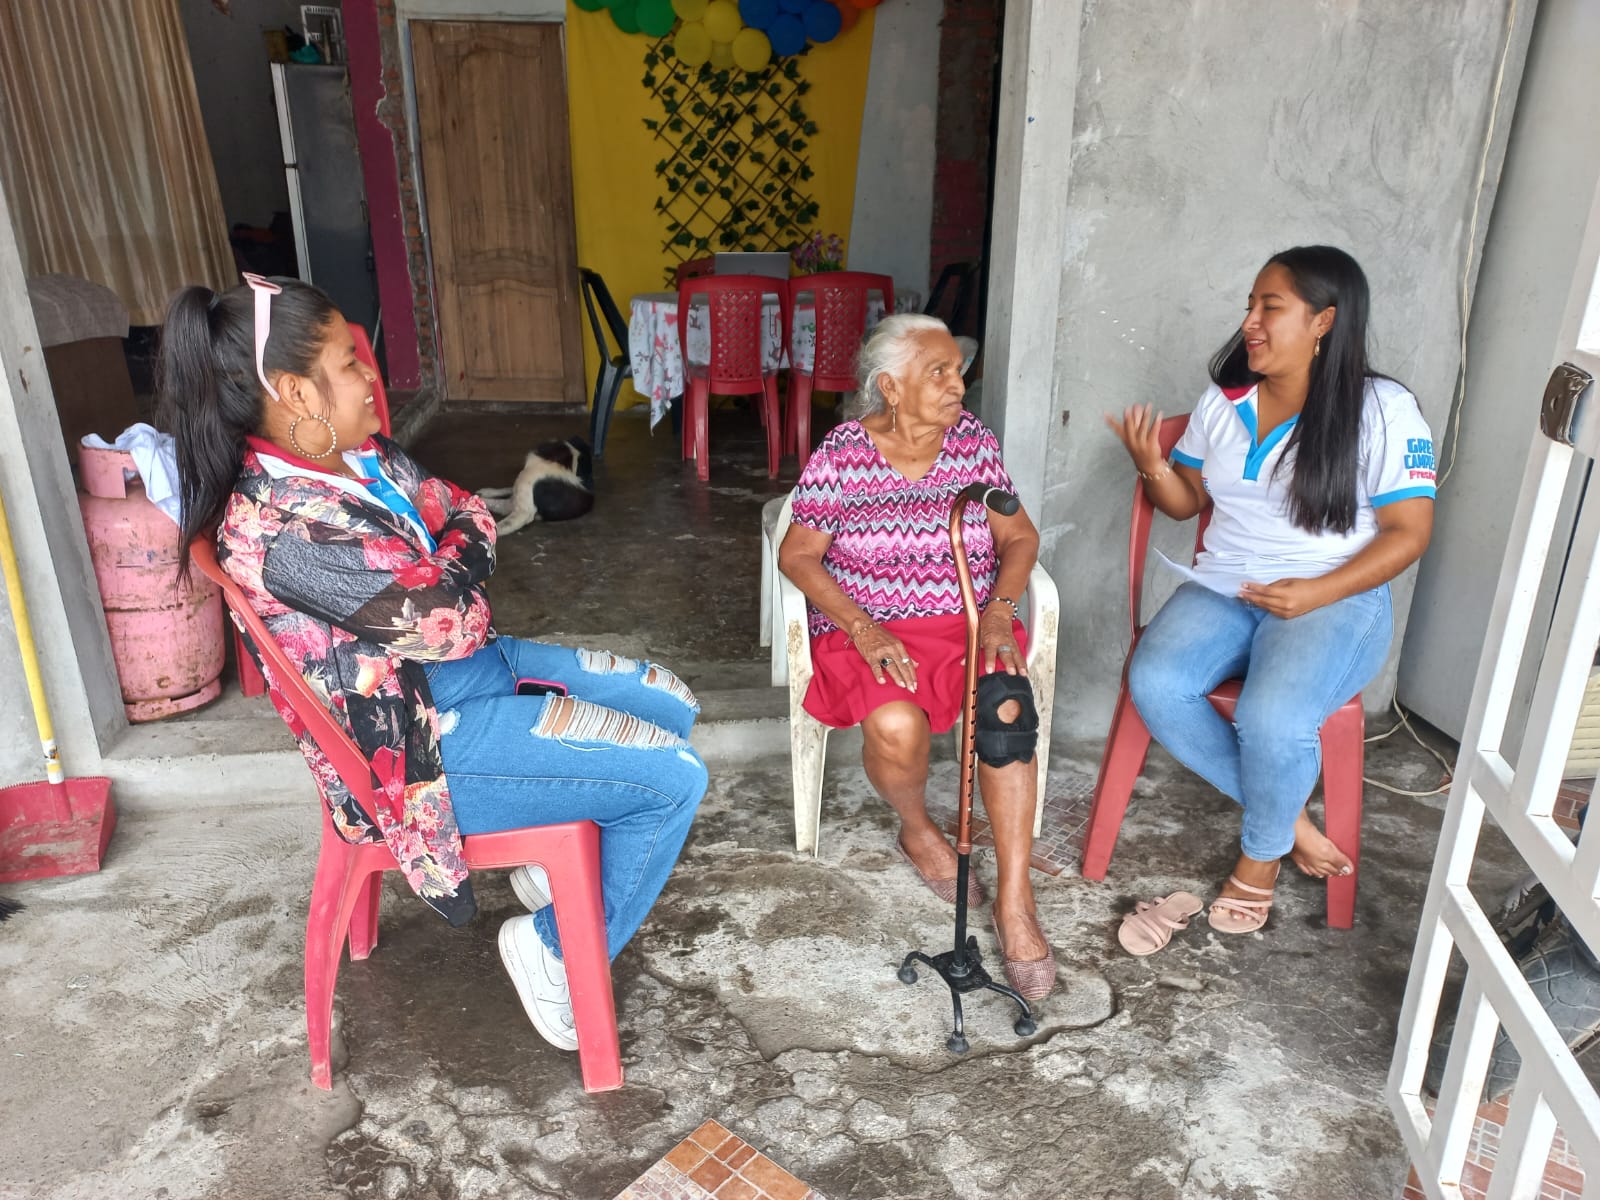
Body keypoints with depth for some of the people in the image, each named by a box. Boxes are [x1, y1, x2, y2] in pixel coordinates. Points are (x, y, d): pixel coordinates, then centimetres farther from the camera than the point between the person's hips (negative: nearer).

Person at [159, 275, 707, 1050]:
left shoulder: (362, 456, 1)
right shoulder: (271, 524, -27)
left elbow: (470, 514, 11)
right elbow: (444, 620, -26)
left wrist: (449, 559, -10)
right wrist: (456, 555, -6)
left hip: (471, 666, 10)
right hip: (417, 743, -9)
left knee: (672, 708, 11)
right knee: (672, 779, -15)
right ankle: (557, 952, 6)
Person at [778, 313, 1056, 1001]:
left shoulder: (973, 440, 4)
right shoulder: (842, 453, -5)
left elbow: (1019, 537, 6)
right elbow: (797, 556, -7)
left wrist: (999, 609, -13)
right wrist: (863, 628, -20)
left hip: (966, 620, 2)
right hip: (868, 625, -2)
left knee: (1007, 708, -29)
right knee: (896, 724, -32)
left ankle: (1015, 903, -19)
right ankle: (917, 831, 4)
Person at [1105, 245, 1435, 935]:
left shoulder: (1383, 413, -5)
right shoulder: (1223, 402, 11)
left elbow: (1408, 532, -6)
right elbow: (1188, 501, 18)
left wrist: (1317, 593, -20)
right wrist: (1152, 466, -5)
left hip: (1336, 601, -5)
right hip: (1222, 591, 5)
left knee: (1272, 717, -34)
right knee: (1154, 684, -25)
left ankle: (1261, 856, -1)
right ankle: (1292, 818, -6)